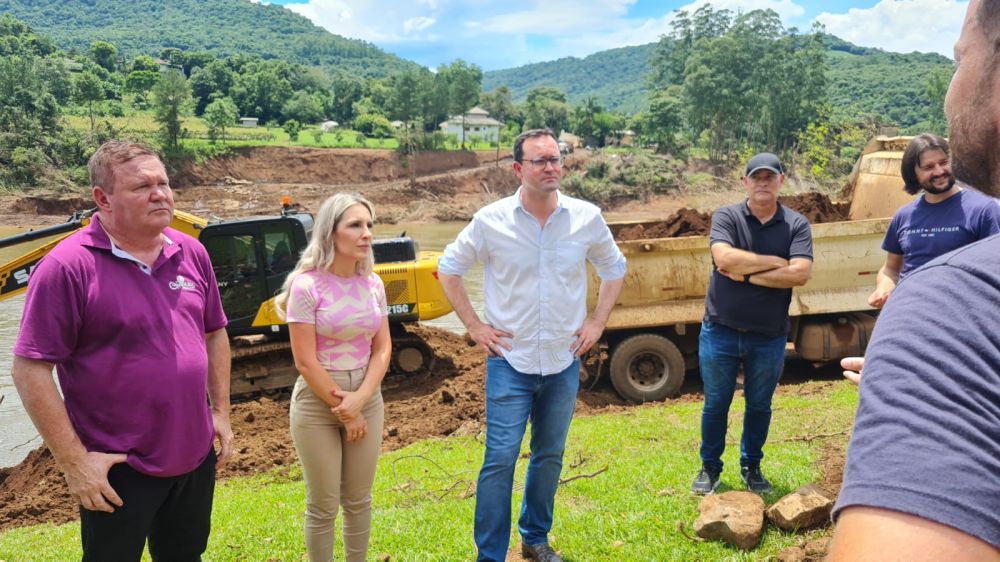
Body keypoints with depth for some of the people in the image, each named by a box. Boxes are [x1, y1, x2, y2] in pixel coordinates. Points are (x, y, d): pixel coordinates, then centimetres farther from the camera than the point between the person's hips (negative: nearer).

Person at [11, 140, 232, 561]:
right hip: (118, 470, -5)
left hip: (196, 456, 5)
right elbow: (29, 370, -16)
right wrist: (74, 461, -16)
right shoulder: (68, 266, -17)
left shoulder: (191, 252, 1)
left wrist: (221, 411, 8)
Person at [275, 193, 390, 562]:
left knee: (359, 500, 16)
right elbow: (306, 362, -16)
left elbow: (382, 349, 1)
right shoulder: (307, 285, -15)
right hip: (317, 403, -4)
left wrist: (360, 399, -13)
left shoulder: (373, 284, 1)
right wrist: (345, 411, -11)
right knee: (323, 506, 8)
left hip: (367, 399, 5)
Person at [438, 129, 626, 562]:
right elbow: (449, 269, 3)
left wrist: (597, 322, 4)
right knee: (500, 459, -3)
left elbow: (614, 270, 12)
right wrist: (474, 326, -2)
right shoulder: (491, 220, -9)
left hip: (564, 362, 3)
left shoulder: (587, 218, -4)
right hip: (510, 361, -2)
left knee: (550, 456, 16)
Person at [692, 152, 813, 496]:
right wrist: (775, 262, -15)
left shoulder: (796, 224, -1)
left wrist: (745, 273, -17)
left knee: (759, 406, 16)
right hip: (721, 331, -1)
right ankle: (710, 468, 28)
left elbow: (800, 274, -16)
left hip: (769, 337, 1)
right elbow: (724, 257, -23)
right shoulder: (726, 217, -4)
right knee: (715, 403, 11)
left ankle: (752, 467, 35)